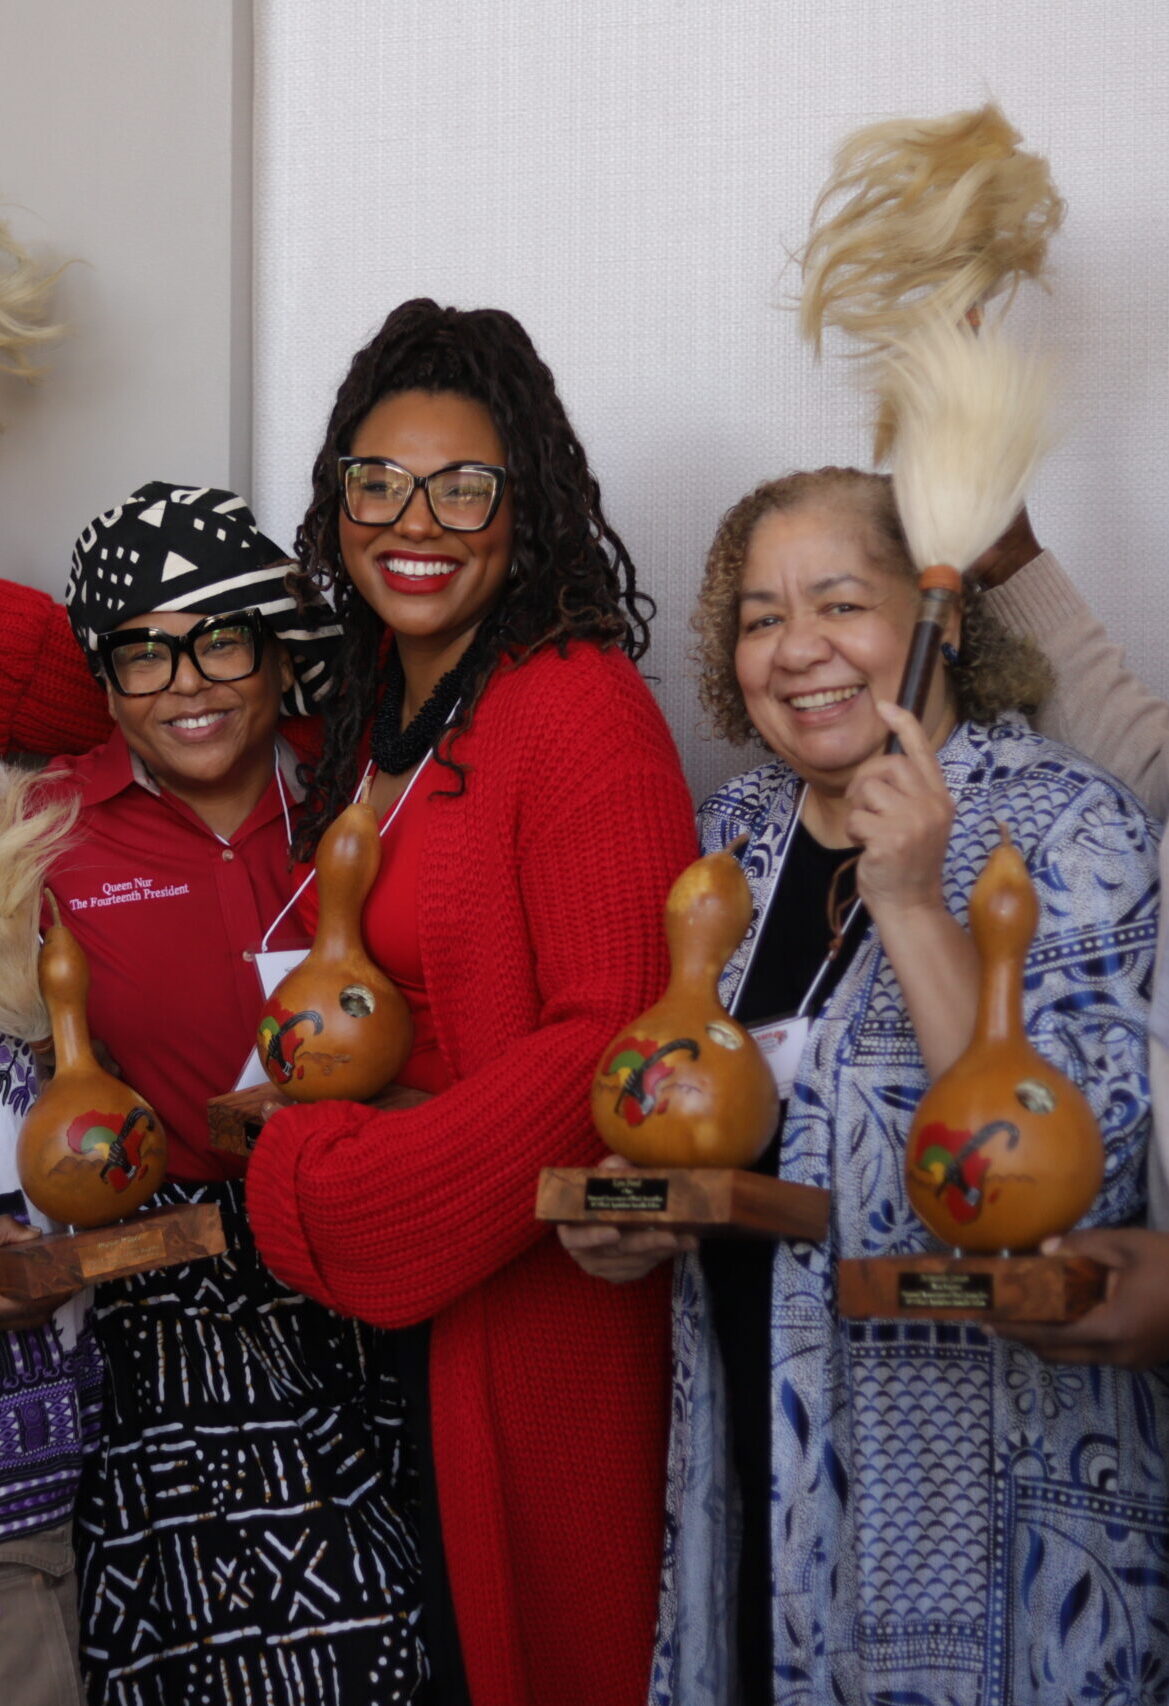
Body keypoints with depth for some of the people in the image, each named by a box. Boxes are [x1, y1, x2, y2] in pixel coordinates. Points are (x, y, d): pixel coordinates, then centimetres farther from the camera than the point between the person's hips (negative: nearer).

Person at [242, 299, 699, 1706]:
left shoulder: (578, 705, -16)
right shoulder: (369, 693, 9)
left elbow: (616, 1038, -23)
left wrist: (326, 1190, -20)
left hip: (542, 1286, -7)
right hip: (394, 1292, 7)